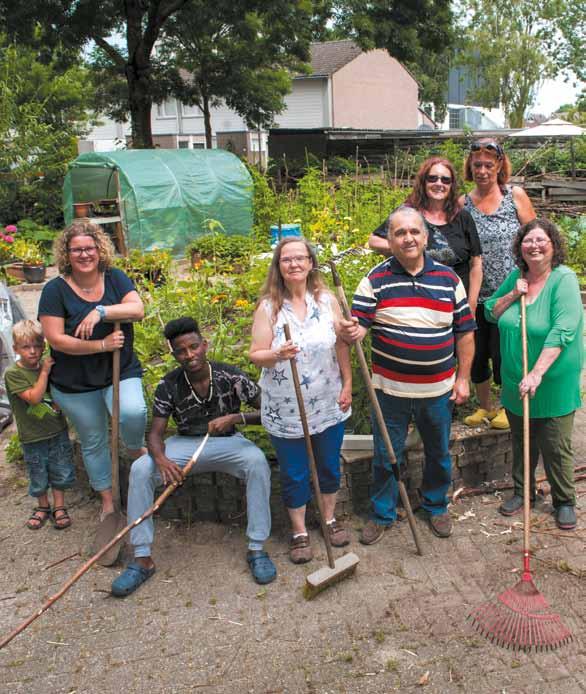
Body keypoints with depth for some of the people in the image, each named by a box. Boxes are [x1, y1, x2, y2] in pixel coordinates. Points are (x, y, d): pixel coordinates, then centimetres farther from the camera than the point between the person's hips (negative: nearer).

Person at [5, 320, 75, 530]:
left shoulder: (49, 364, -2)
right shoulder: (13, 373, -16)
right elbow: (34, 397, -25)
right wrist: (44, 372, -24)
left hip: (57, 431, 3)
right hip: (33, 436, -3)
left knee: (61, 471, 13)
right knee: (38, 475, 13)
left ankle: (59, 507, 30)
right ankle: (43, 507, 35)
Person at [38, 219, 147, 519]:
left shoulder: (114, 278, -2)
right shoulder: (55, 290, -10)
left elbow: (138, 309, -17)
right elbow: (56, 339, -16)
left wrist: (101, 311, -30)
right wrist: (102, 345, -20)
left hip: (121, 371, 1)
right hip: (75, 383, 0)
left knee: (133, 412, -29)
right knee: (93, 442, 13)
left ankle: (135, 450, 6)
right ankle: (107, 499, 33)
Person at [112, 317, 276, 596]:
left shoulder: (229, 376, -16)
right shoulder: (169, 385, -12)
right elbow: (155, 433, -12)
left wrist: (235, 418, -29)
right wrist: (161, 460, -35)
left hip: (226, 441, -1)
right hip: (185, 443, 2)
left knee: (257, 461, -34)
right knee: (140, 470, -24)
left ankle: (257, 549, -23)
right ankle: (142, 559, -15)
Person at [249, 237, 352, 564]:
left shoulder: (327, 300, -3)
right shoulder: (268, 307, -9)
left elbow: (342, 346, 2)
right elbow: (256, 354, -9)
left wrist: (347, 385, 1)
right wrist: (277, 355, -30)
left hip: (328, 405, 2)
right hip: (286, 410, -2)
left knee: (330, 466, 19)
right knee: (294, 474, 11)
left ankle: (330, 518, 43)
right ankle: (299, 531, 31)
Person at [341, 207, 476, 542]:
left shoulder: (448, 278, 0)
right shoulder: (375, 279, -5)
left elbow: (465, 330, 5)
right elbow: (359, 324, -11)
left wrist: (463, 378, 2)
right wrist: (352, 332, -35)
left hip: (438, 389, 2)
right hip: (390, 388, -2)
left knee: (439, 453, 19)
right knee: (386, 456, 11)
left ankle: (437, 506, 42)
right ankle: (382, 514, 31)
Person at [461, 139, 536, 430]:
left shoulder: (516, 196, -2)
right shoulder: (462, 204, 2)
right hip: (476, 294, 3)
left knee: (503, 351, 5)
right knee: (476, 352, 12)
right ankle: (485, 406, 35)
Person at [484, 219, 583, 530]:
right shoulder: (516, 276, 3)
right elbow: (490, 313, 11)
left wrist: (537, 373, -32)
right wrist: (512, 295, -8)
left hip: (554, 383, -5)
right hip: (515, 381, 5)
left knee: (555, 447, 6)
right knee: (521, 441, 19)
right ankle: (522, 491, 37)